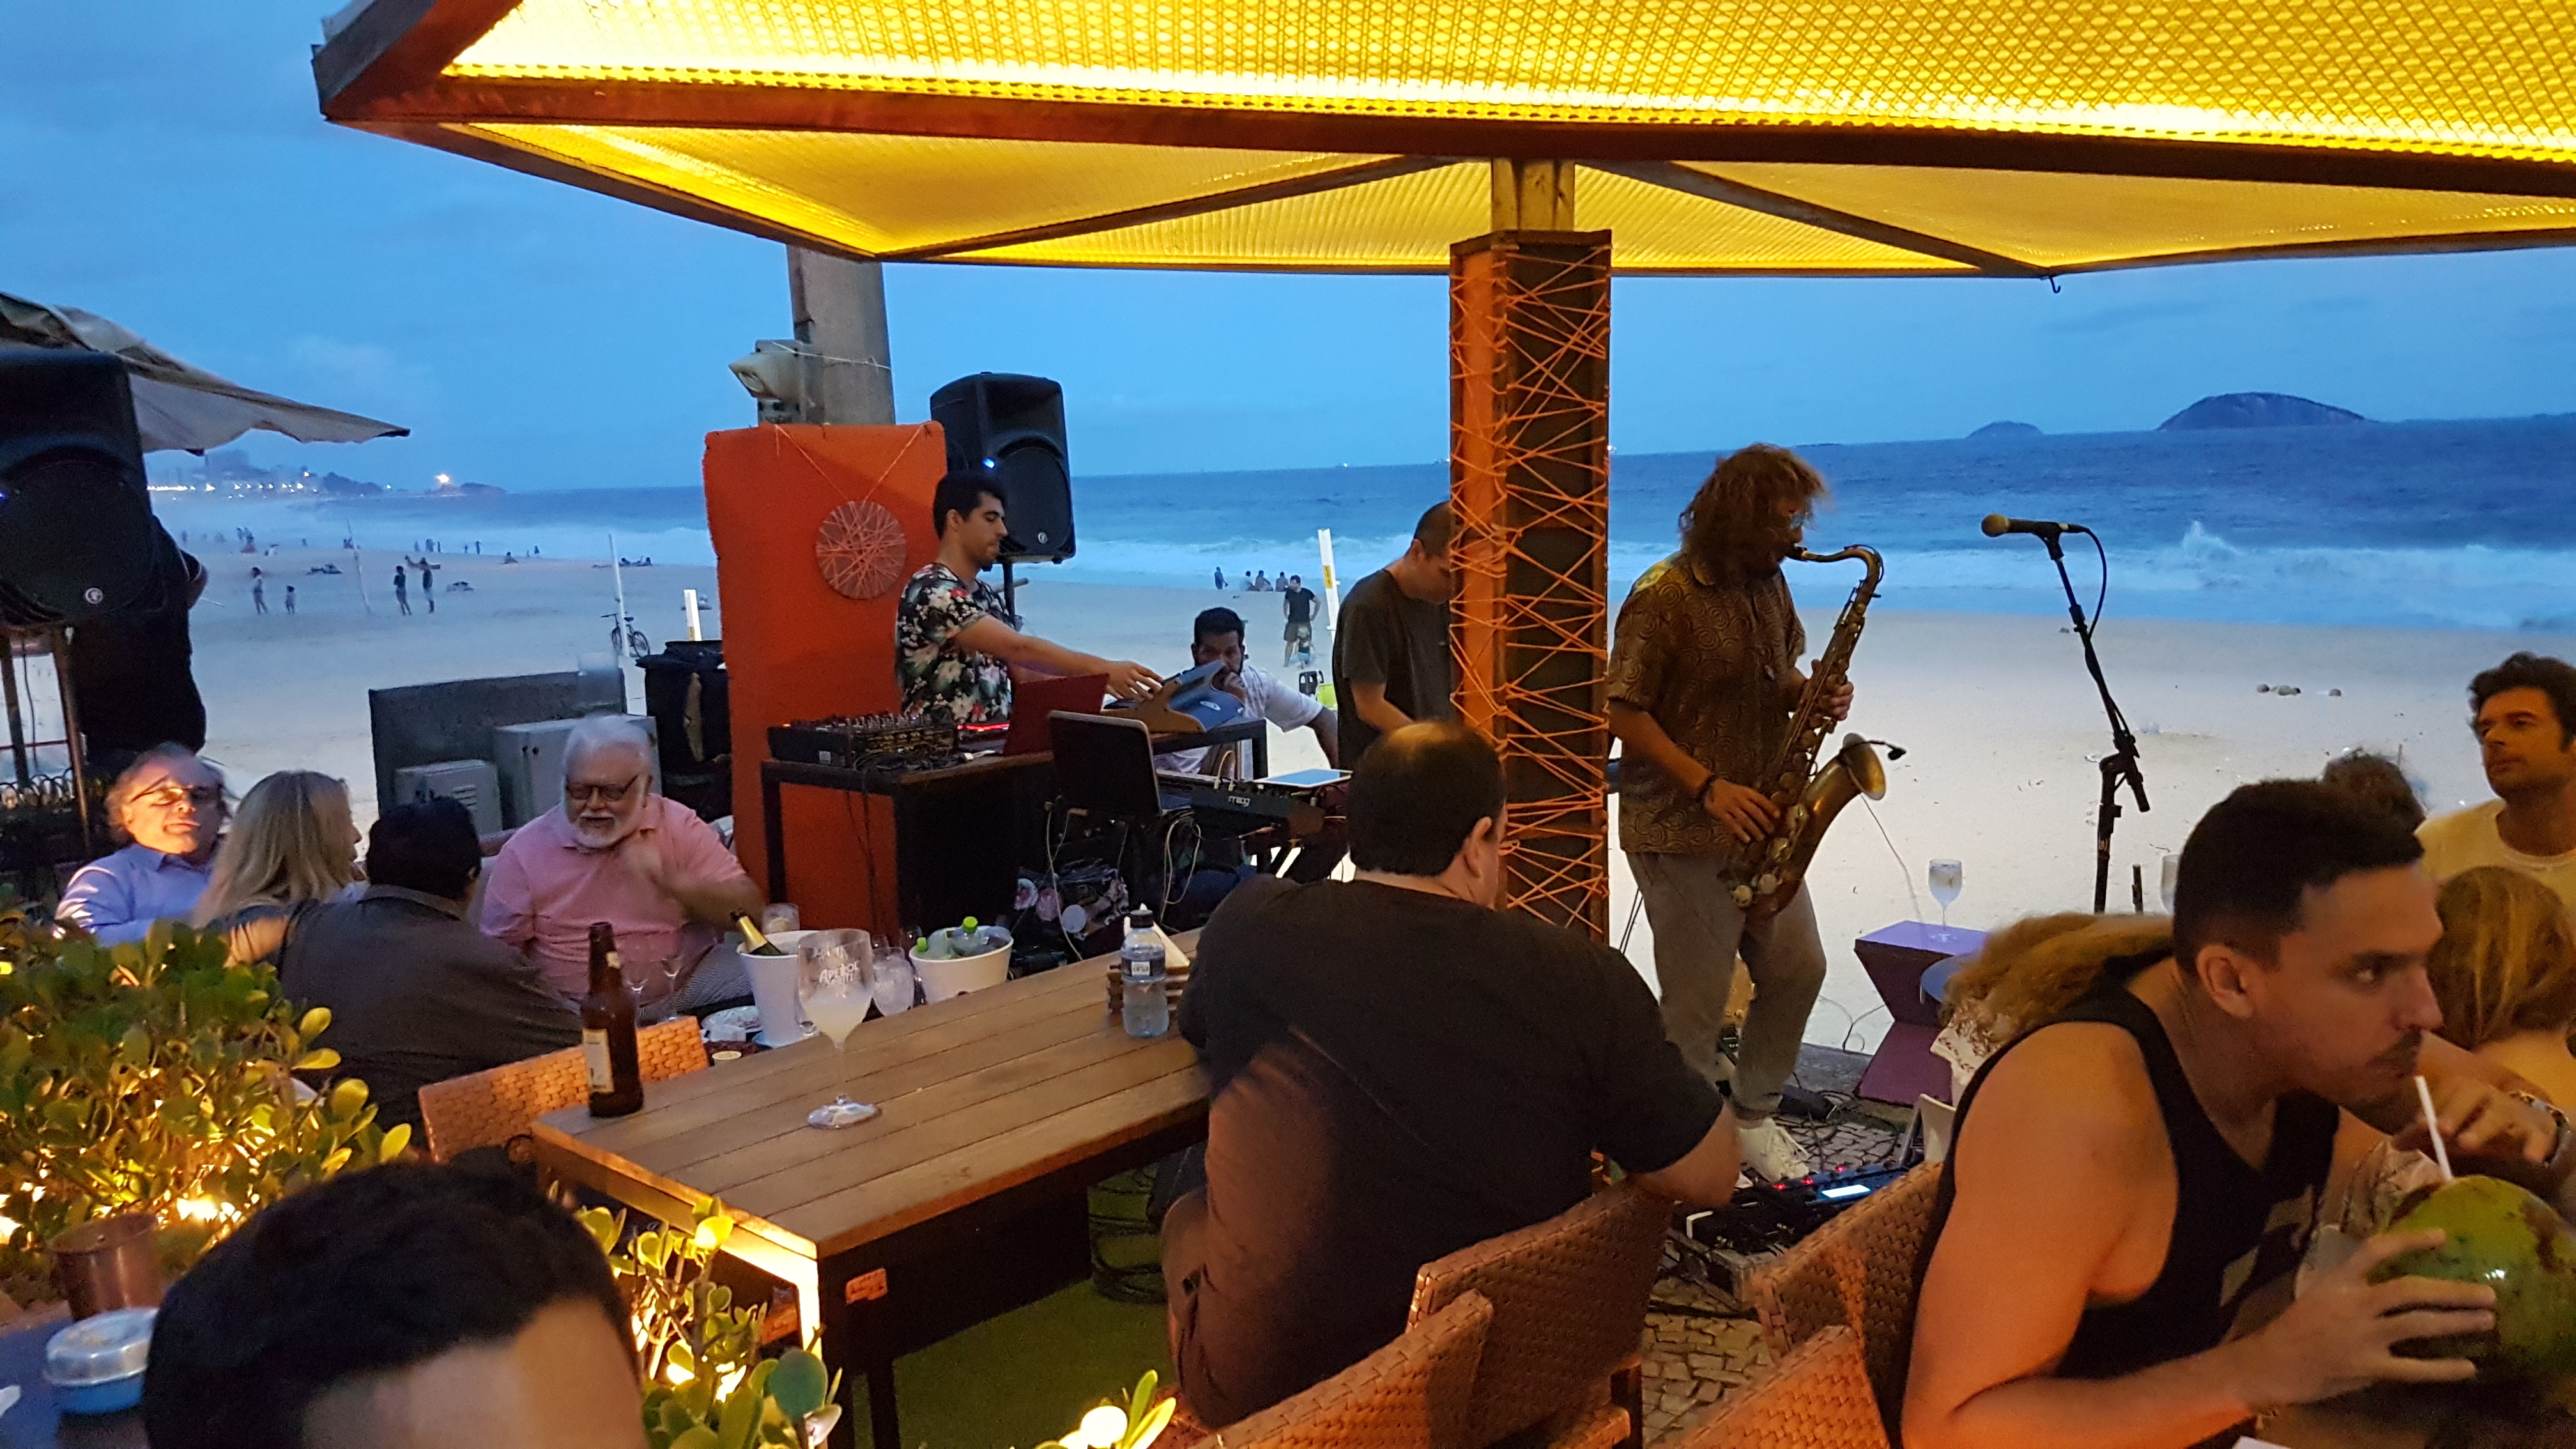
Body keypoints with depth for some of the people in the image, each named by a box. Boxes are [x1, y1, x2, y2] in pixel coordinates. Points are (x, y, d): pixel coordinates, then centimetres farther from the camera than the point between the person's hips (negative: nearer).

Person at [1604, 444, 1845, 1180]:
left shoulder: (1768, 583, 9)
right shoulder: (1663, 597, -16)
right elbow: (1626, 713, -16)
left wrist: (1813, 695, -3)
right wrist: (1709, 786, -22)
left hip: (1758, 822, 8)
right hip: (1680, 832, -8)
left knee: (1798, 969, 13)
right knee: (1698, 1004, 1)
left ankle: (1755, 1113, 31)